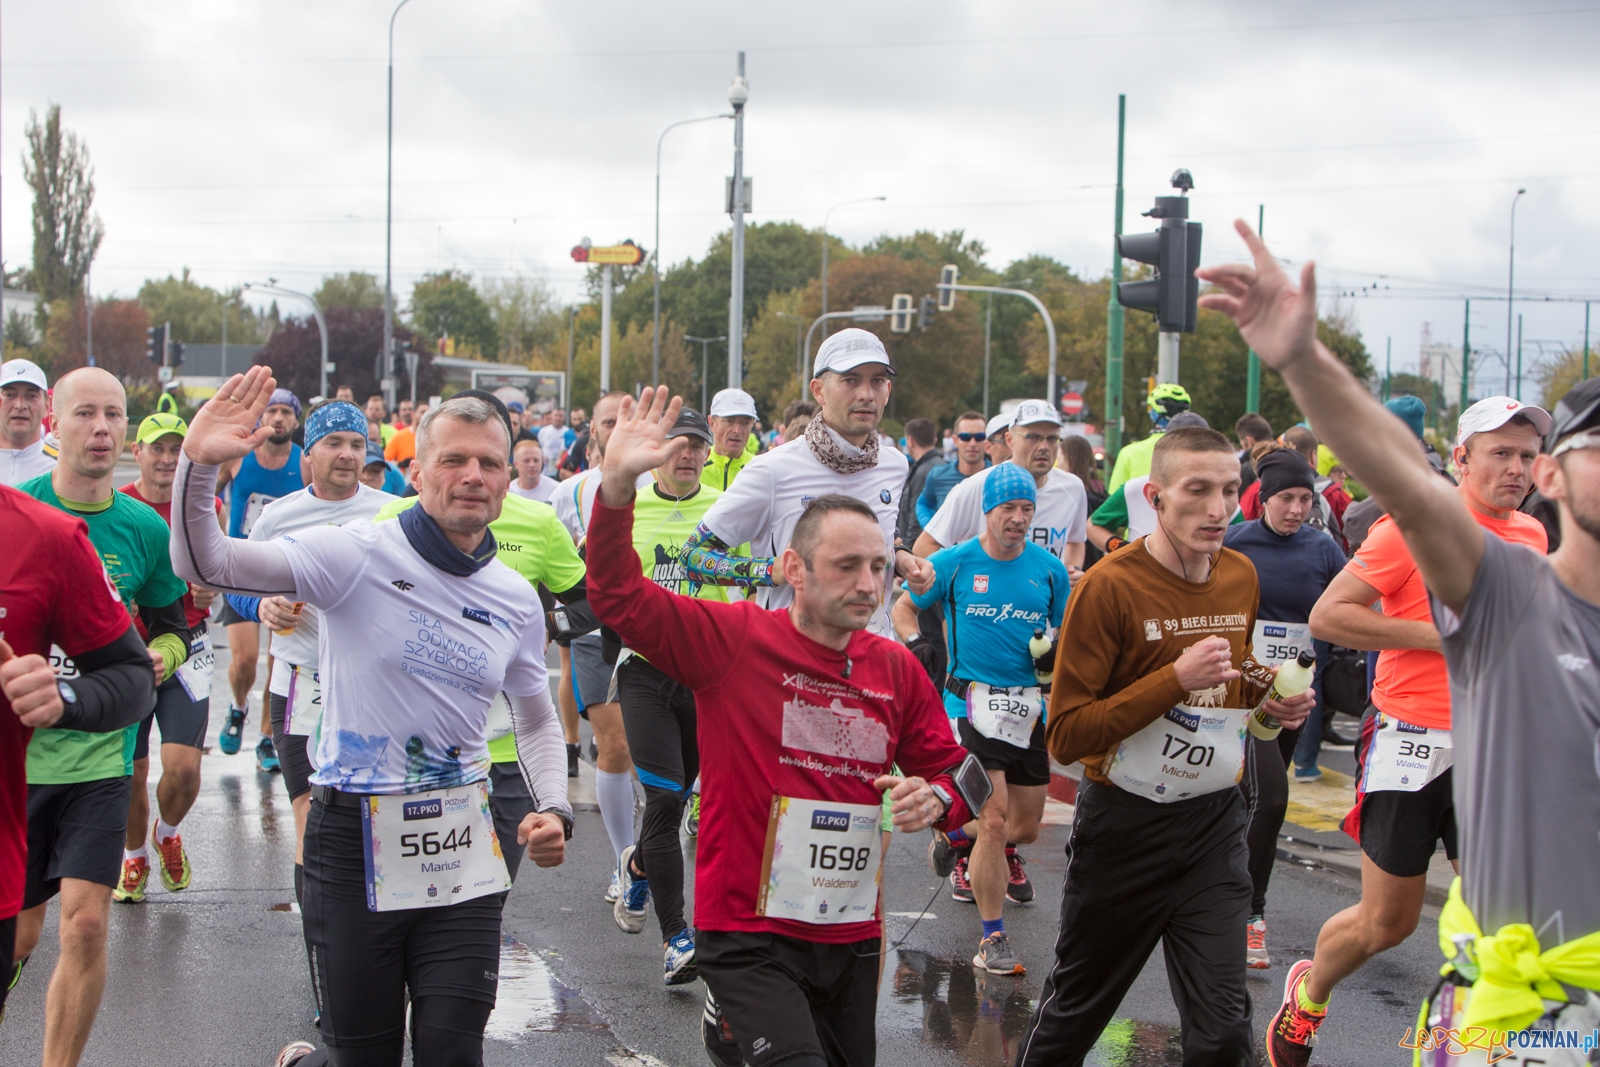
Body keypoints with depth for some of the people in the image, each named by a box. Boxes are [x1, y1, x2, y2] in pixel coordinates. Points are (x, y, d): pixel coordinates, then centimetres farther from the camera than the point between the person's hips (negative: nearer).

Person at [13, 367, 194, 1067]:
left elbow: (172, 626, 16)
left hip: (99, 754, 1)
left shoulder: (145, 529, 3)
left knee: (85, 925, -9)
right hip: (17, 749, -1)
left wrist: (162, 657, -5)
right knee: (18, 931, 8)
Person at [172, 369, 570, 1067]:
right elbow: (204, 565, -18)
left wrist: (554, 809, 6)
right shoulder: (359, 555, -8)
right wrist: (198, 464, -34)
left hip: (461, 846, 4)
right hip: (353, 838, -3)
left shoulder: (516, 601, 7)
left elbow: (536, 718, 22)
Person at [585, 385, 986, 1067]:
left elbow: (952, 772, 15)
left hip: (853, 937, 6)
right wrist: (617, 486, -24)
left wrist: (935, 798, -8)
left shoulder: (897, 669, 5)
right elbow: (619, 598, -13)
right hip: (747, 935, -5)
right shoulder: (735, 639, -7)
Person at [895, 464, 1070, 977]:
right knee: (995, 819, -13)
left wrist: (1056, 654, -7)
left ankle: (956, 840, 45)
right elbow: (904, 607, 10)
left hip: (1028, 708, 4)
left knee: (1026, 827, 12)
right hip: (971, 700, -4)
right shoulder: (953, 563, -3)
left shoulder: (1049, 569, 3)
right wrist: (915, 643, -9)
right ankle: (993, 938, 1)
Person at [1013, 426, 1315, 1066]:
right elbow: (1066, 734, -18)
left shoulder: (1241, 577, 3)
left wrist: (1273, 700, 0)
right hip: (1125, 822, -4)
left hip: (1215, 822, 4)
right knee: (1076, 1009, 14)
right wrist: (1176, 679, -25)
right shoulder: (1110, 587, -16)